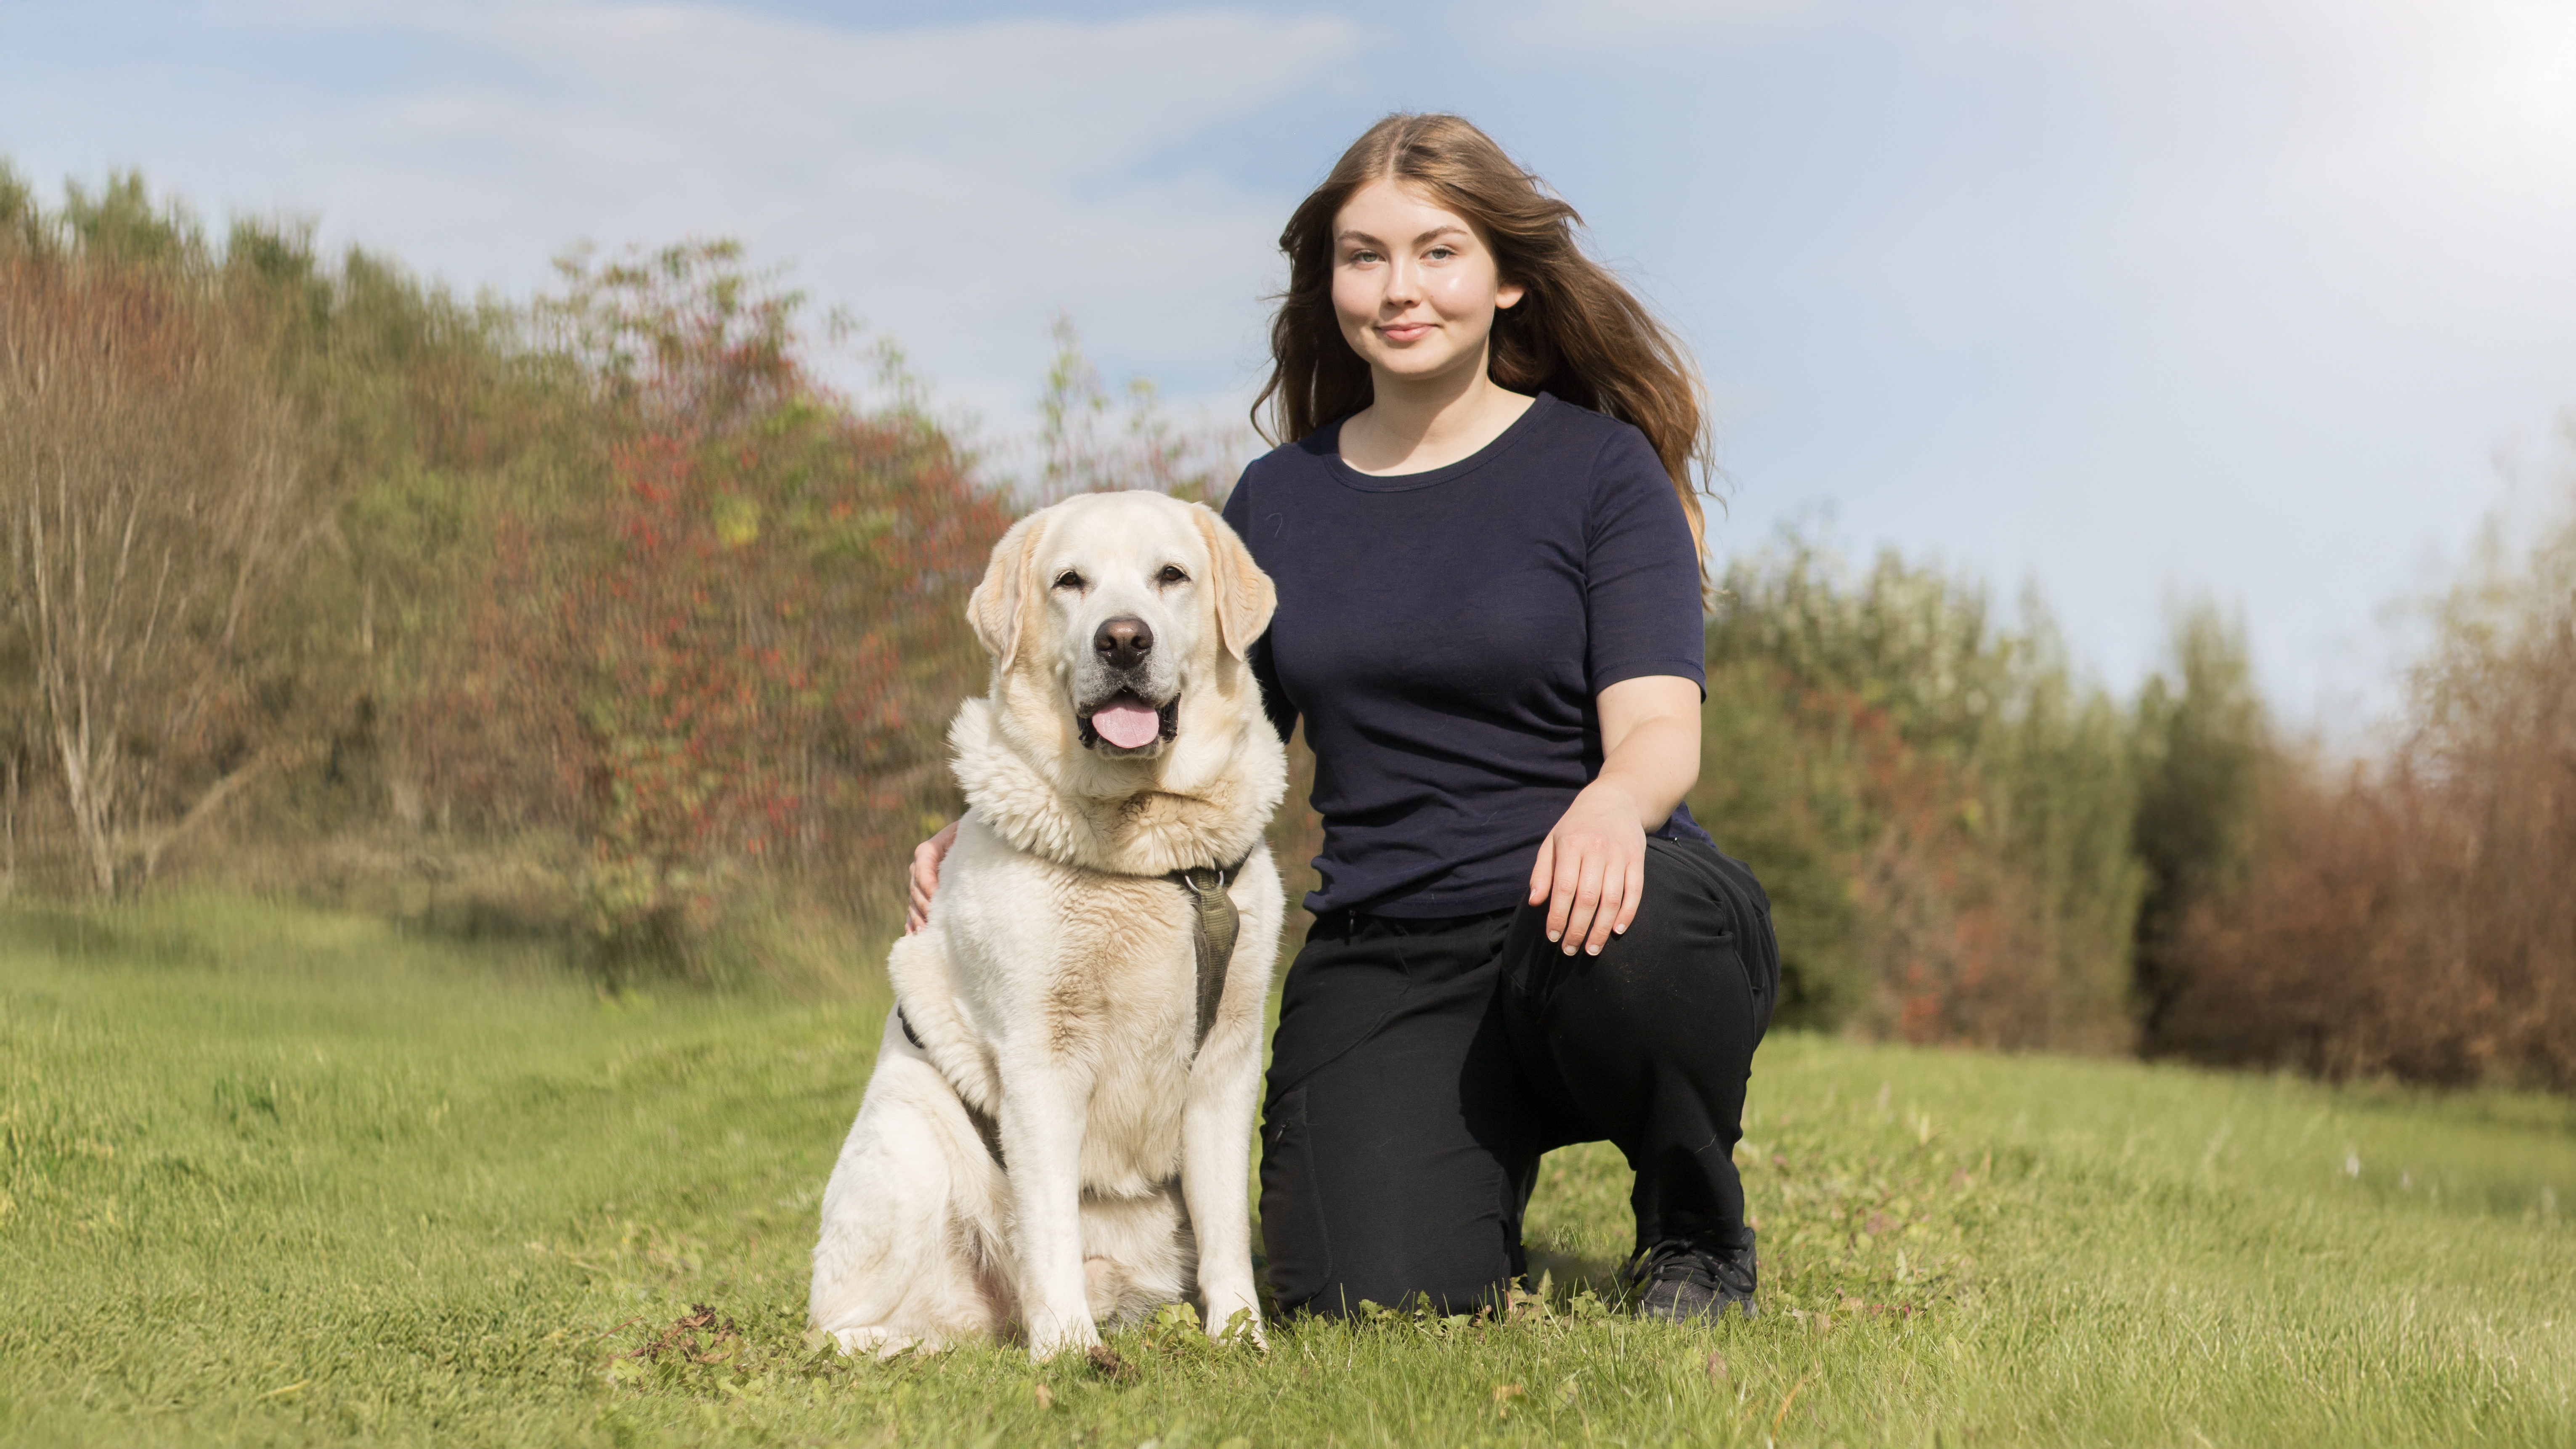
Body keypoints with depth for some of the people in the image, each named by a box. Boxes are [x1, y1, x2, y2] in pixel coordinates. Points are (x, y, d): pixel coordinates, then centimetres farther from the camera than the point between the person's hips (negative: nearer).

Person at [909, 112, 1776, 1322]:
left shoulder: (1598, 465, 2)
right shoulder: (1280, 501, 13)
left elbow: (1660, 725, -10)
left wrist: (1611, 806, -35)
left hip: (1580, 904, -2)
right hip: (1383, 962, 2)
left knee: (1626, 933, -39)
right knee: (1375, 1300, -23)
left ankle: (1696, 1224, -6)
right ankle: (1479, 1176, 15)